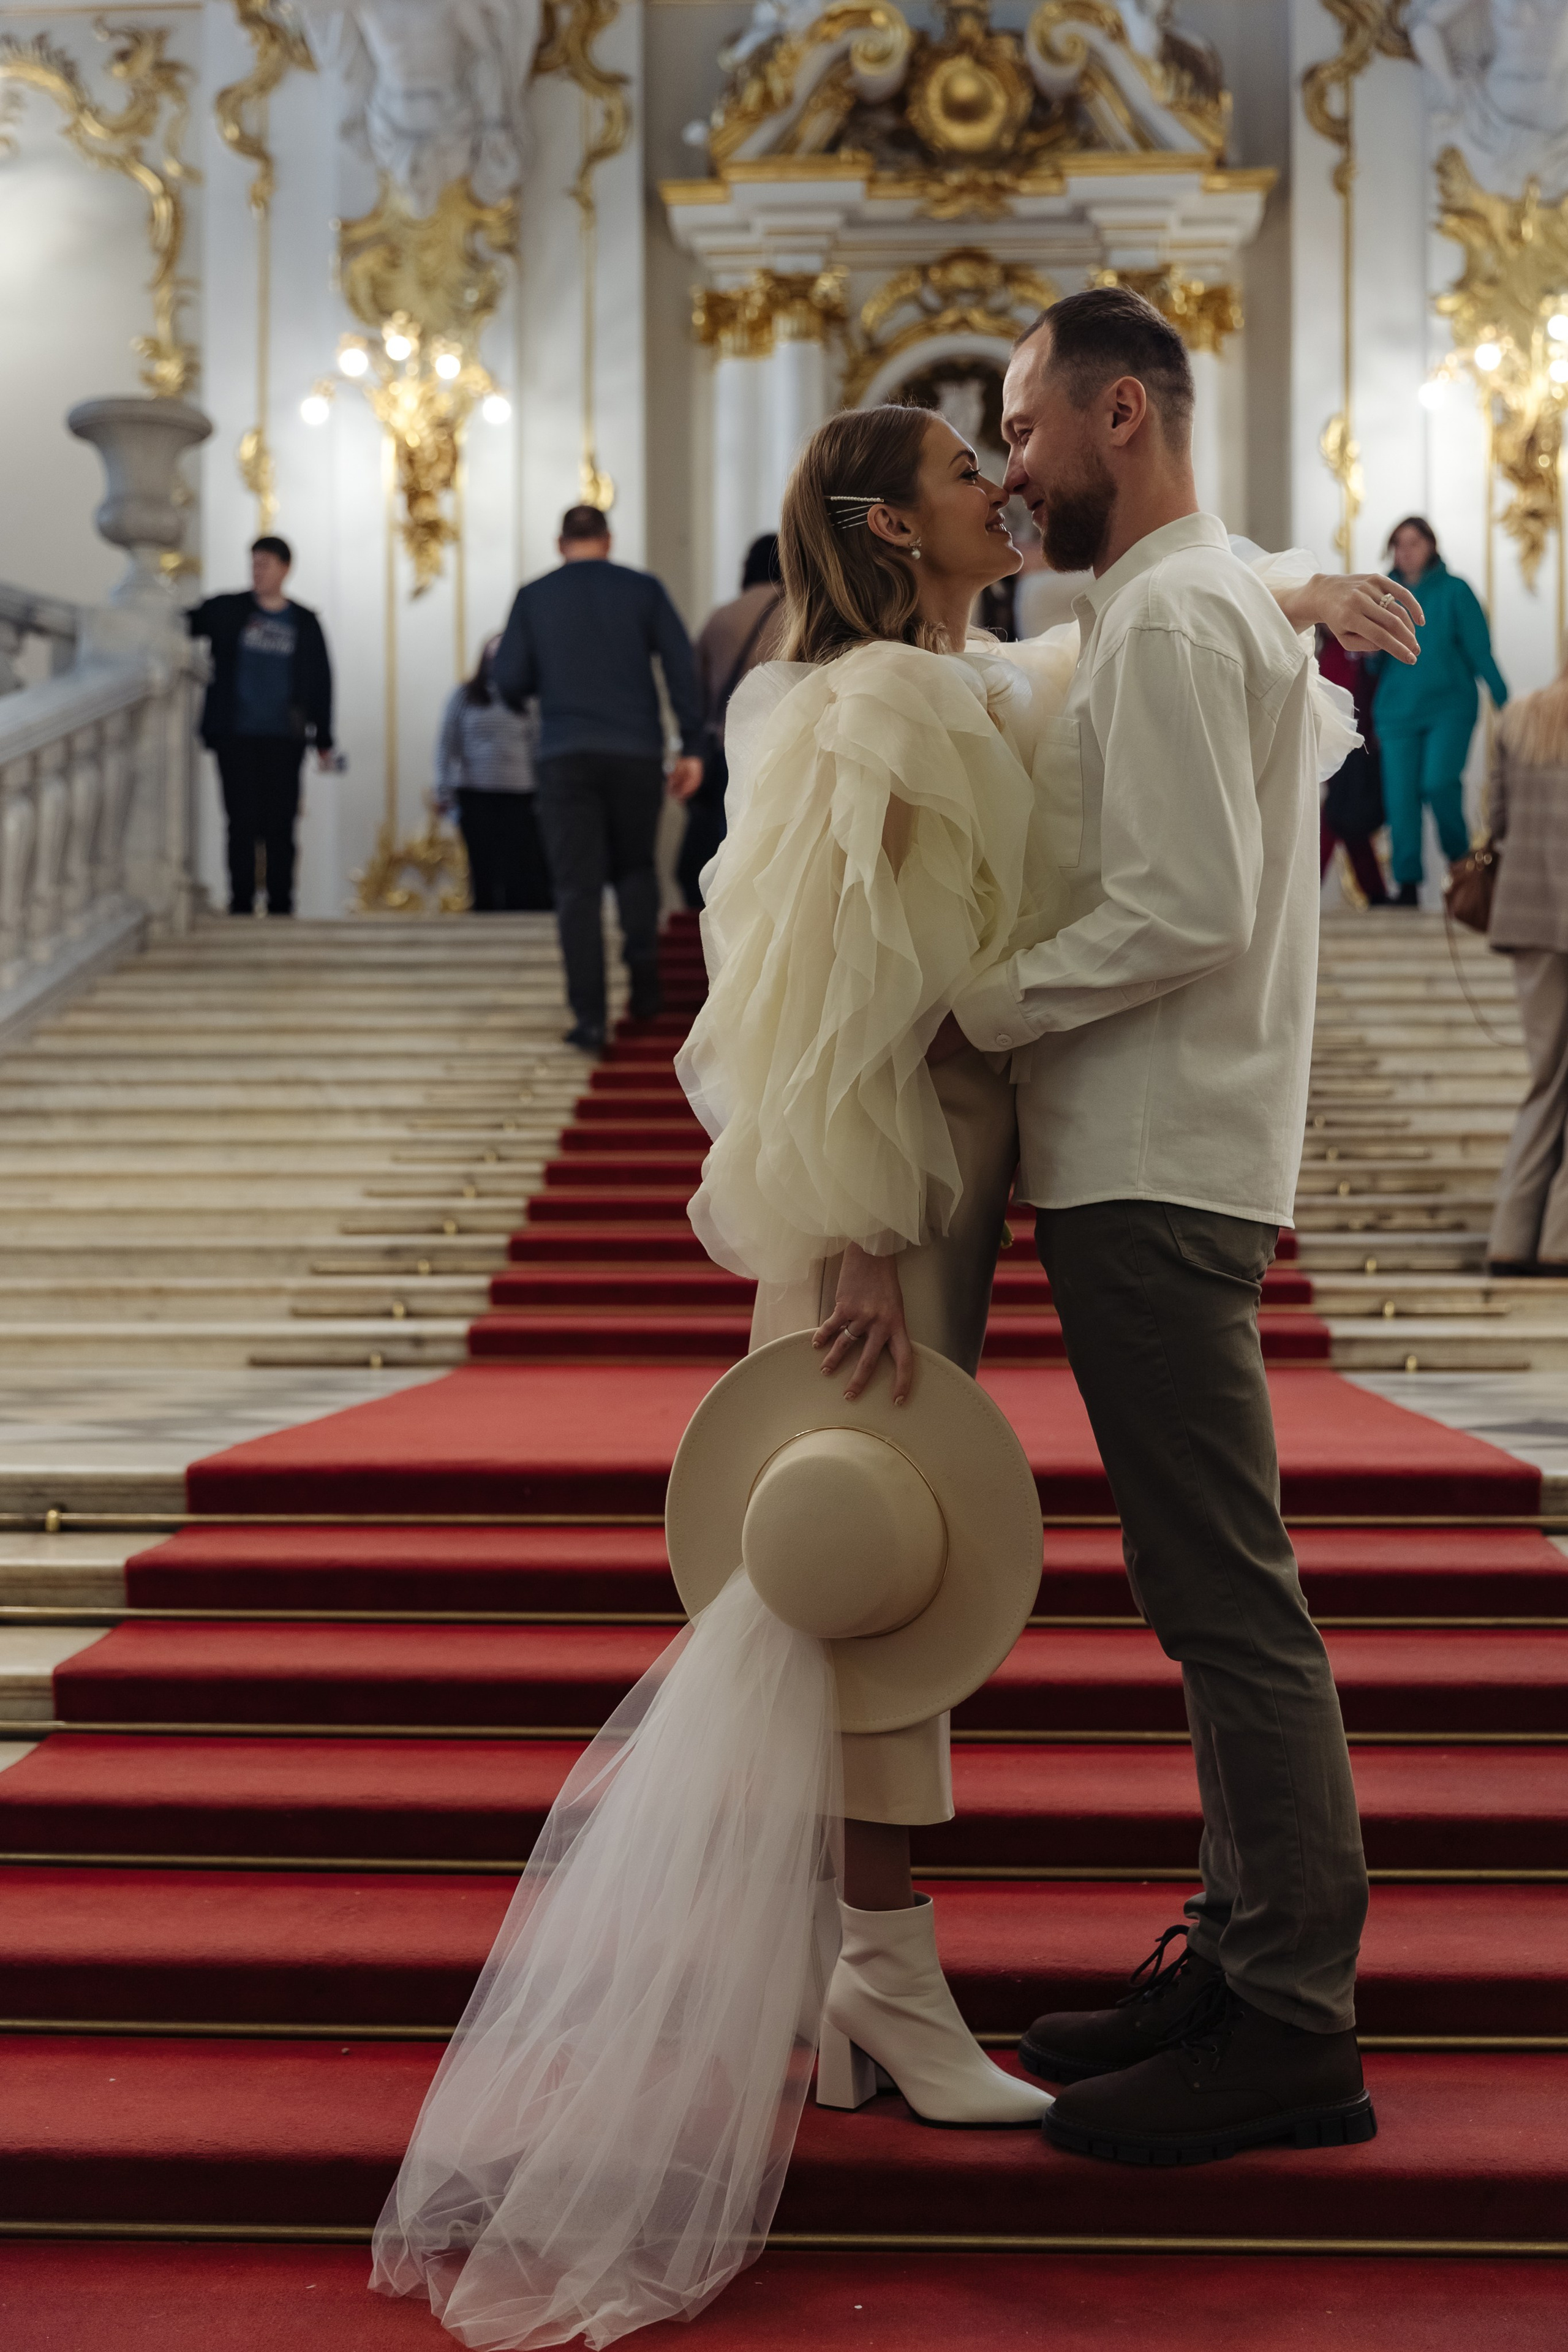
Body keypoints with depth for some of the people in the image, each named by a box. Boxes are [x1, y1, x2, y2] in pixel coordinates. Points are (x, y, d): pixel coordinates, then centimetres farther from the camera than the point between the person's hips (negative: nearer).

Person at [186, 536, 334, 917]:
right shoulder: (226, 611, 8)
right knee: (243, 822, -3)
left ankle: (280, 906, 6)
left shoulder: (304, 622, 9)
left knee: (279, 825, 0)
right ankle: (241, 905, 2)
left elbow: (320, 682, 12)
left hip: (283, 739, 1)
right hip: (234, 737, 0)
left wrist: (324, 739, 10)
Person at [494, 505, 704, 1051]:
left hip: (565, 757, -1)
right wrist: (692, 747, 0)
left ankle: (590, 1020, -6)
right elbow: (682, 667, -2)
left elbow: (509, 683, 1)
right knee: (635, 868, 21)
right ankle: (645, 977, 2)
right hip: (636, 754, 1)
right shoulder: (643, 590, 6)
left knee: (578, 887, 0)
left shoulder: (534, 597, 6)